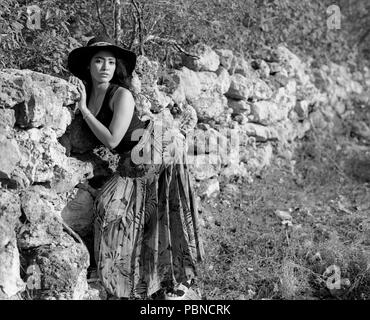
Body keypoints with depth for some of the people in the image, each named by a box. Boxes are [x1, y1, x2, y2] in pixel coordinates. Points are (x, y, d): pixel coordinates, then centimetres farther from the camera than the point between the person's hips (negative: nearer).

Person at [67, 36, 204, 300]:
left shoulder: (122, 95, -17)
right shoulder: (86, 93, 3)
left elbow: (111, 140, -20)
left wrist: (84, 108, -18)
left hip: (155, 149, -7)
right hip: (133, 161, 7)